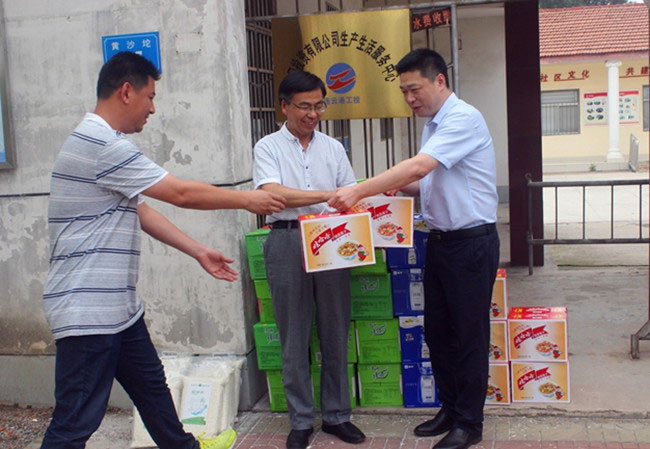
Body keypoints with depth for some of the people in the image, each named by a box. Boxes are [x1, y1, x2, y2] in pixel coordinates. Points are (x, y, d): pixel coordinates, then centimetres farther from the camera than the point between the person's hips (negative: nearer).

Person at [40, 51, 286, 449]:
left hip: (118, 305, 11)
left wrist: (199, 252, 17)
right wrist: (248, 200, -3)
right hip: (87, 309, -11)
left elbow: (141, 212, 18)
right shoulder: (101, 144, -19)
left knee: (151, 386, 24)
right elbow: (181, 193, -16)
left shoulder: (104, 143, 16)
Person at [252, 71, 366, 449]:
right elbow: (272, 193, -14)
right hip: (287, 241, -3)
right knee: (294, 336, 5)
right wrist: (328, 195, -23)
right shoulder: (269, 147, 1)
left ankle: (337, 414, 22)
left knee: (335, 332, 8)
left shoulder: (333, 148, 13)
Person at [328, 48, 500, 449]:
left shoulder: (464, 119, -16)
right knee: (436, 330, 15)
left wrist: (359, 191, -28)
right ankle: (450, 408, 30)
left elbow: (419, 166, -27)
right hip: (440, 239, 9)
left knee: (469, 334, 2)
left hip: (472, 241, -9)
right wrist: (399, 187, 1)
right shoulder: (434, 125, 12)